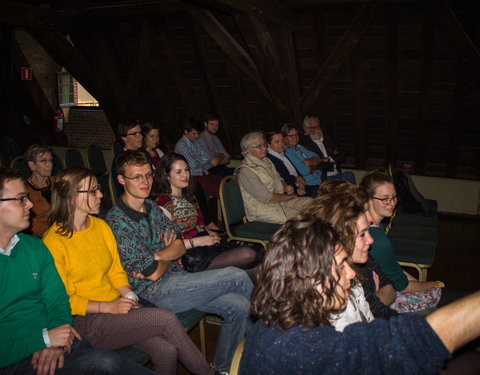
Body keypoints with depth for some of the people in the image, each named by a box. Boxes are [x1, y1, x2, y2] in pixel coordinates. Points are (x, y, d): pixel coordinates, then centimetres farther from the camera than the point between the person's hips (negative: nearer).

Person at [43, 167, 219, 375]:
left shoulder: (101, 226, 10)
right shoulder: (53, 242, -11)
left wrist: (129, 295, -3)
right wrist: (108, 306, -17)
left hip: (116, 306, 6)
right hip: (86, 321, -6)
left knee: (166, 350, -21)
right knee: (167, 318, -21)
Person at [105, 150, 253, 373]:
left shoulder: (152, 207, 10)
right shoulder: (117, 221, -16)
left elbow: (180, 247, 4)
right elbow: (154, 273, -16)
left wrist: (155, 257, -14)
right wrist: (169, 256, 3)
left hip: (174, 277, 8)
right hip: (153, 292, -7)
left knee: (238, 306, -9)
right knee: (237, 277, -12)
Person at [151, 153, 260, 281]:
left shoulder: (189, 197, 20)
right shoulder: (163, 202, -8)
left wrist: (210, 233, 7)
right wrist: (200, 241, -15)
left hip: (207, 245, 9)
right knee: (248, 255, -24)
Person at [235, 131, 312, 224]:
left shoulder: (266, 161, 12)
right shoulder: (246, 171, -19)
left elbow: (279, 179, 23)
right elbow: (266, 197, -21)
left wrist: (287, 188, -1)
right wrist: (287, 196, -8)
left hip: (279, 200, 9)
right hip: (261, 208, -9)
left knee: (309, 201, -8)